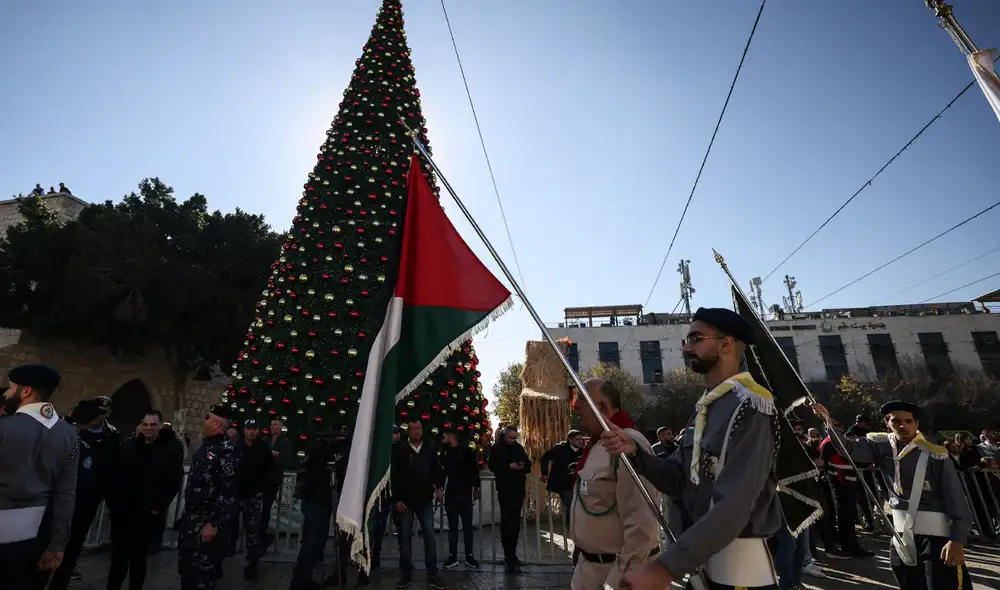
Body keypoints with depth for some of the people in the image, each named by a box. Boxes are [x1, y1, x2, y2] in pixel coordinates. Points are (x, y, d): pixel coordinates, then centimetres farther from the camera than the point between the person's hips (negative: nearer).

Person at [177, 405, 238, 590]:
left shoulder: (225, 449, -20)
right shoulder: (206, 444, 7)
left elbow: (228, 490, -23)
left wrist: (214, 523, -22)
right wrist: (186, 511, 17)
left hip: (205, 520, -8)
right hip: (190, 515, 8)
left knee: (201, 567, 3)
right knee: (184, 562, 20)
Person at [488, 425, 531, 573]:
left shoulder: (519, 448, 12)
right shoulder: (497, 448, -1)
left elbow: (528, 464, 13)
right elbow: (492, 466, -9)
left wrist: (523, 466, -9)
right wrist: (508, 466, -19)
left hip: (518, 488, 5)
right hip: (505, 489, -5)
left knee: (515, 521, 9)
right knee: (507, 520, -11)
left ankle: (511, 554, 21)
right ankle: (510, 556, -6)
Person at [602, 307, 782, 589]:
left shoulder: (750, 407, -21)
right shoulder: (705, 408, 8)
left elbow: (734, 506, -29)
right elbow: (677, 480, 5)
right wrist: (635, 451, -14)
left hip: (740, 566, -8)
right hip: (702, 558, 8)